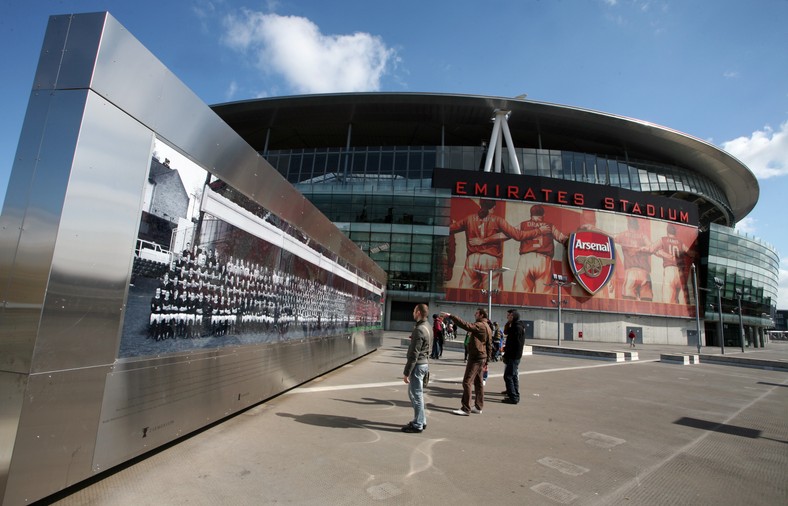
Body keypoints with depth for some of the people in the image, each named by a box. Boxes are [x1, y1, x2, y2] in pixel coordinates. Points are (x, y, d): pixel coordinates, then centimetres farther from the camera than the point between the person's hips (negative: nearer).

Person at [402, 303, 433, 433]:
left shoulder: (419, 330, -21)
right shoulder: (428, 326, 9)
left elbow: (414, 354, -21)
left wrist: (406, 372, -17)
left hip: (418, 365, -10)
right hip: (425, 363, 10)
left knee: (416, 395, 2)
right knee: (414, 393, 20)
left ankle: (418, 425, 13)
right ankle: (421, 420, 29)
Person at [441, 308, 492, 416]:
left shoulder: (480, 325, -17)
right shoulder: (488, 328, 14)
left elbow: (466, 325, -31)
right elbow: (489, 346, 16)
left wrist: (450, 316, -30)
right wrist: (486, 361, 20)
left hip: (475, 358, -10)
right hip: (482, 358, 10)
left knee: (467, 382, -6)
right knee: (478, 382, 15)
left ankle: (466, 409, -3)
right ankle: (478, 407, 23)